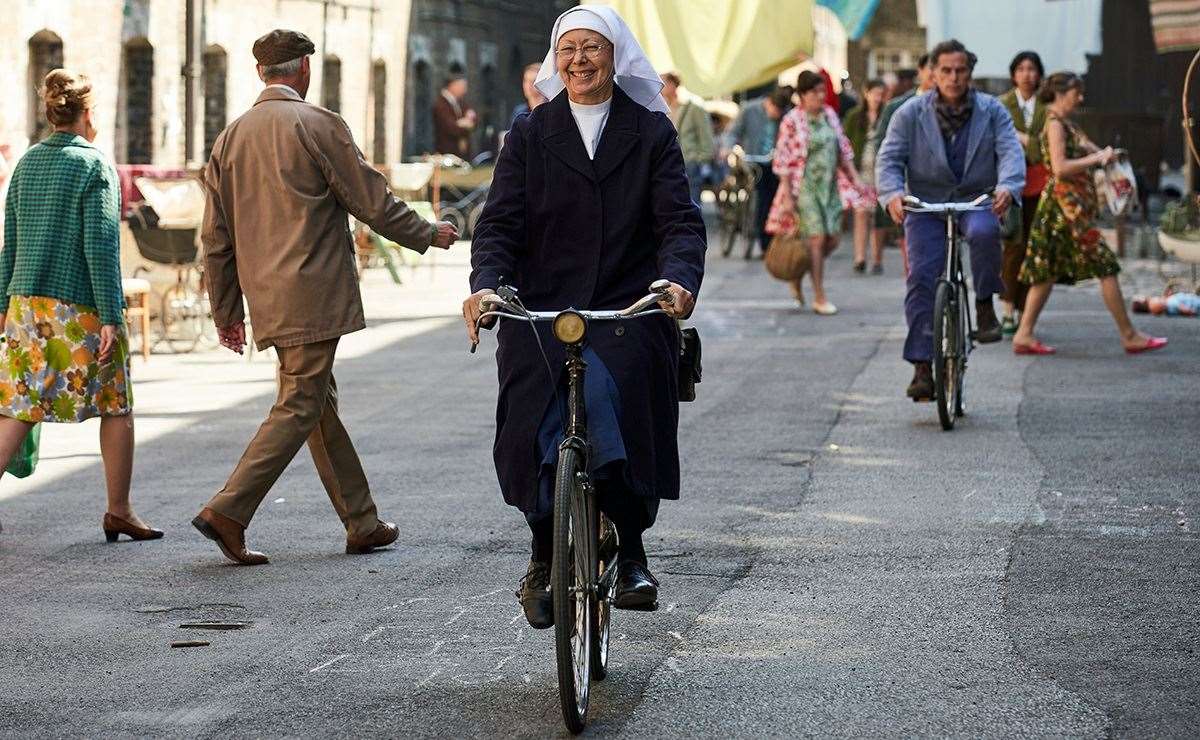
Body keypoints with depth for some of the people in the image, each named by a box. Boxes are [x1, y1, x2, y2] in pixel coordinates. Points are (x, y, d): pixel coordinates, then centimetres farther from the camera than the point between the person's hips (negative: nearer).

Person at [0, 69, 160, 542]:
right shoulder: (95, 166, -10)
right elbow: (100, 246, -15)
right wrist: (111, 317, -15)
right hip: (80, 307, -6)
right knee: (116, 408, 10)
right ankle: (119, 513, 18)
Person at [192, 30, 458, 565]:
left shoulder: (230, 137, 11)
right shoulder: (319, 126, -9)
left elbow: (216, 235, 12)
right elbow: (372, 202, -6)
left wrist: (226, 312, 18)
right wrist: (427, 234, 11)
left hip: (265, 299, 7)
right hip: (313, 295, -7)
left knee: (320, 402, 14)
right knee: (298, 408, -5)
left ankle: (362, 524, 19)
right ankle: (227, 511, -14)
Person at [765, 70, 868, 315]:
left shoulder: (830, 115, 8)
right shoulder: (792, 121, -9)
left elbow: (843, 150, 17)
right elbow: (783, 161, -9)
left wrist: (854, 177, 11)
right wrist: (788, 196, -12)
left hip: (830, 185, 6)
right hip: (804, 187, -6)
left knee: (832, 239, 4)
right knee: (816, 238, -9)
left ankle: (798, 277, 26)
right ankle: (819, 298, -2)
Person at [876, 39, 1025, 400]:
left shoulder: (992, 111, 2)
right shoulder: (911, 114, 1)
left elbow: (1011, 151, -9)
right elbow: (889, 160, -5)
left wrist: (1007, 187, -31)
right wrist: (892, 194, -27)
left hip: (977, 200, 0)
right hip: (926, 204, 0)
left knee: (984, 231, -35)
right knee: (921, 278, -12)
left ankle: (985, 306, -14)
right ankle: (921, 365, -9)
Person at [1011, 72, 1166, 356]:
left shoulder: (1067, 124, 17)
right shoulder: (1055, 124, -12)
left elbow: (1095, 151, 18)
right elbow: (1060, 168, -22)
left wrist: (1105, 154, -4)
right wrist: (1096, 158, -16)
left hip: (1075, 203, 10)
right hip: (1065, 202, -10)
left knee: (1048, 271, 9)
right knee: (1105, 267, -6)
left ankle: (1024, 335, 8)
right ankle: (1129, 336, -2)